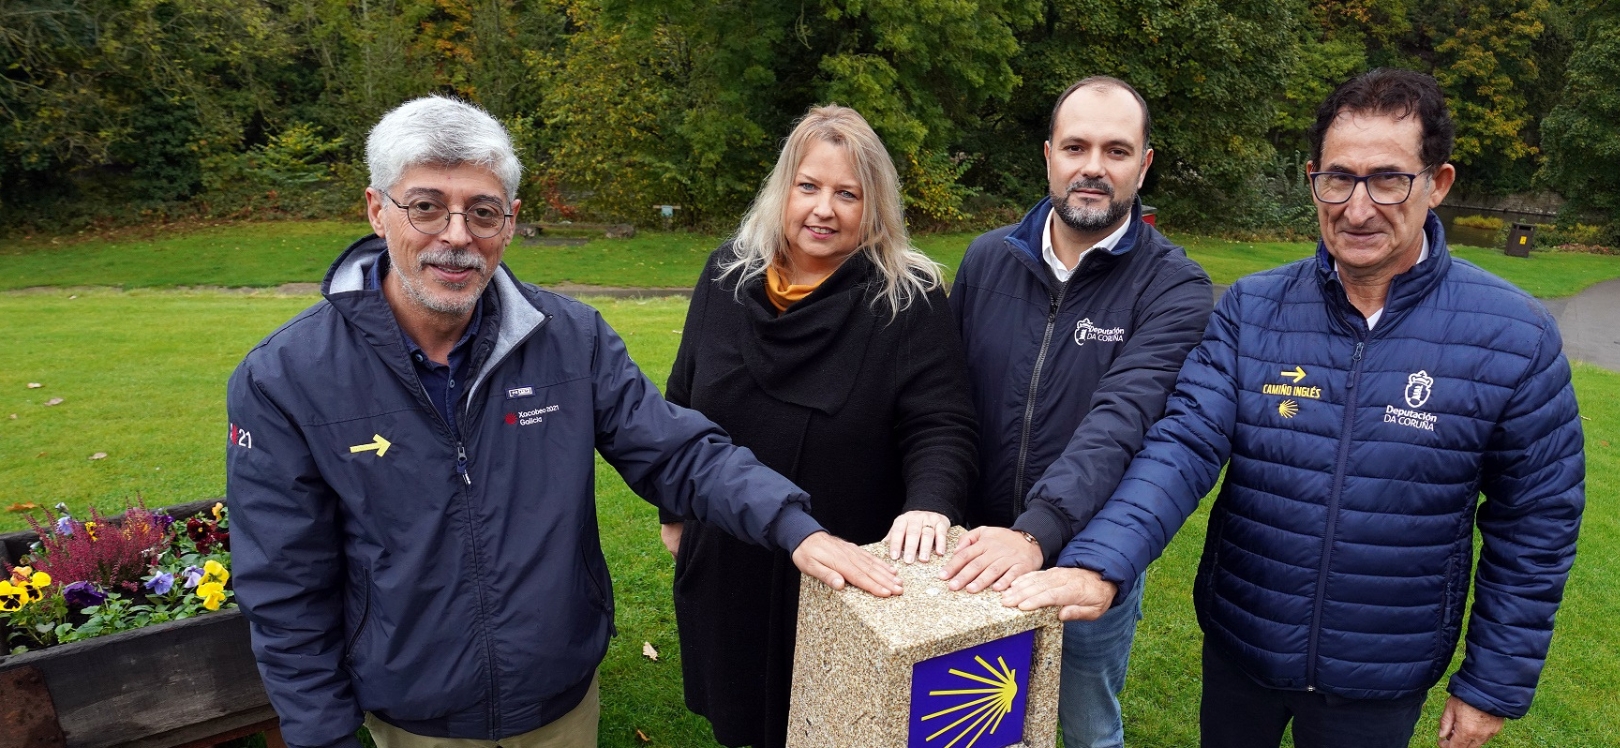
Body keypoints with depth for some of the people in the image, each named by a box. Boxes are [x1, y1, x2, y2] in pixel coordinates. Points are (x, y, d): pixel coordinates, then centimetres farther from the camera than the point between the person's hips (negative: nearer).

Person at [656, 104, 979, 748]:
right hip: (727, 564, 4)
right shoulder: (727, 277, -2)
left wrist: (930, 503, -37)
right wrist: (675, 512, 11)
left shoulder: (910, 299, -14)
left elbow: (940, 426, -17)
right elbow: (682, 407, 7)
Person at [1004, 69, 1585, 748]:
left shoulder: (1514, 337, -12)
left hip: (1381, 682, -1)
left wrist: (1495, 685, -1)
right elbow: (1185, 444, -20)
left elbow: (1536, 522, -5)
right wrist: (1100, 565, -36)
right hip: (1236, 647, 1)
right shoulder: (1248, 310, -10)